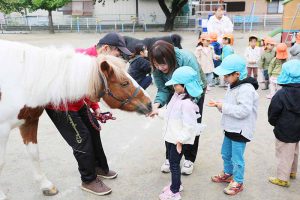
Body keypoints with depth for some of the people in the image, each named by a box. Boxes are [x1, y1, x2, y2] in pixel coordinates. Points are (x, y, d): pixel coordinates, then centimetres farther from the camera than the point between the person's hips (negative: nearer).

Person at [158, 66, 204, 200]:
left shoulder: (187, 103, -27)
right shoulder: (177, 96, 3)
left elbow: (189, 126, -26)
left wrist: (180, 140, -21)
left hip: (178, 140, -9)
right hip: (171, 136, 9)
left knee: (174, 164, 4)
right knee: (172, 161, 22)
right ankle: (176, 183, 41)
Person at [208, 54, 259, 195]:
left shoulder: (246, 89, -24)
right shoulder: (233, 86, 6)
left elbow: (243, 110, -31)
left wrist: (224, 107, -26)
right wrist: (219, 104, -2)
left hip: (240, 130, -10)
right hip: (230, 128, 10)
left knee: (237, 158, 4)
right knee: (226, 154, 24)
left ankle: (238, 182, 22)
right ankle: (227, 174, 44)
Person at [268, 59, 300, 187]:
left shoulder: (281, 95, -25)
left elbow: (272, 115, -15)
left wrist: (275, 124, 5)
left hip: (284, 131, -6)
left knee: (284, 154, 8)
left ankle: (282, 178, 21)